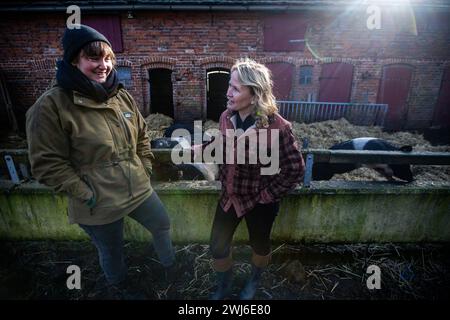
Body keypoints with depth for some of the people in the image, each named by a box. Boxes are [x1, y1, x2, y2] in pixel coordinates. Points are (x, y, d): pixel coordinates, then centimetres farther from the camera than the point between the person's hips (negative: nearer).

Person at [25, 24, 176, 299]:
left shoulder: (122, 96, 0)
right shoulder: (51, 106, -18)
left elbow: (142, 135, 9)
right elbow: (47, 163, -16)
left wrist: (145, 169, 4)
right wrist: (85, 193, -17)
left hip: (139, 190, 5)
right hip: (99, 205, -5)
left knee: (163, 225, 23)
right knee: (112, 252, 20)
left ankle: (169, 264, 55)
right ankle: (119, 288, 54)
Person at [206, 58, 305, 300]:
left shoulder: (276, 126, -27)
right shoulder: (227, 117, -9)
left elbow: (295, 168, -18)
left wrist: (269, 195, -14)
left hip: (259, 201, -4)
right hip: (229, 195, 5)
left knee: (259, 246, 23)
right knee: (217, 247, 15)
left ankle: (254, 282, 58)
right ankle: (223, 289, 48)